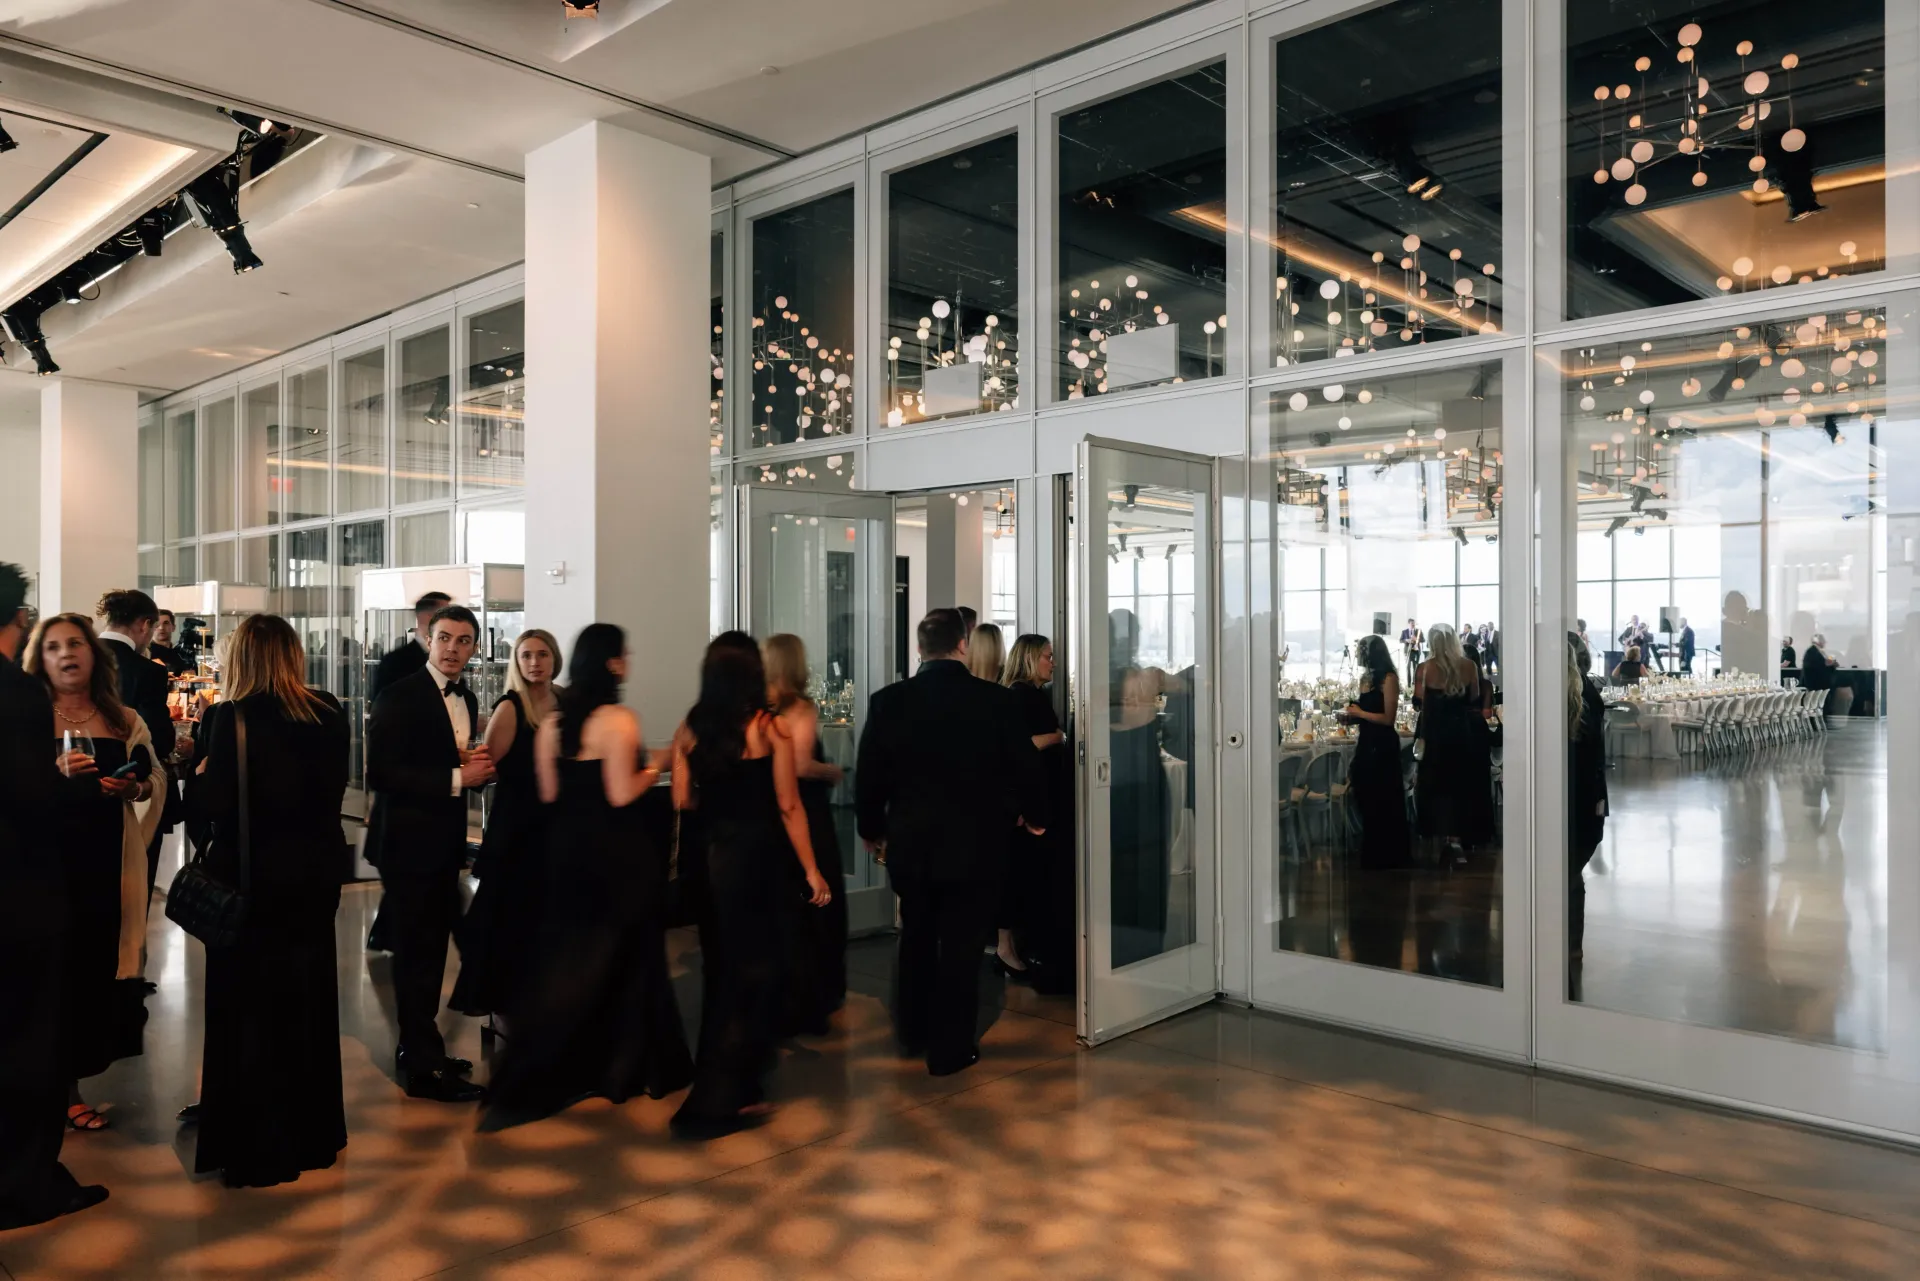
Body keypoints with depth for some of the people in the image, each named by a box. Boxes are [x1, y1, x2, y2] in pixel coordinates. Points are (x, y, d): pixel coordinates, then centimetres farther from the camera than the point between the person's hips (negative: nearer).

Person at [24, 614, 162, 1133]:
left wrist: (135, 788, -7)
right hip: (45, 861, -3)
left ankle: (71, 1083, 21)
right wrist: (55, 771, -24)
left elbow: (154, 778, 14)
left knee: (96, 968, 6)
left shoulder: (124, 721, 9)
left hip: (106, 864, 3)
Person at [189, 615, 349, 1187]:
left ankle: (257, 1148, 17)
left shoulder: (232, 717, -15)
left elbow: (213, 805, -19)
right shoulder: (328, 714, -1)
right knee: (308, 1000, 17)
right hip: (313, 874, 4)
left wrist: (201, 770, -2)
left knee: (250, 1008, 8)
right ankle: (312, 1133, 28)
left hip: (251, 877, -4)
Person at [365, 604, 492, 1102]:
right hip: (408, 842, -8)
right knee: (416, 954, -1)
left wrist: (479, 766, -4)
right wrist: (457, 777, -23)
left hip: (445, 843, 8)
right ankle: (423, 1067, 8)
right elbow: (380, 773, -21)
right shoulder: (399, 697, -14)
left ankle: (418, 1051, 28)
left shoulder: (466, 700, 10)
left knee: (431, 952, 16)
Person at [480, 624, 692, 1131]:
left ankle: (543, 1072, 24)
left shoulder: (551, 722, 3)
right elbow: (622, 795, -19)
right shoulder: (620, 721, -16)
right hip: (616, 852, -6)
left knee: (564, 958, 17)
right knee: (624, 957, 11)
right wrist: (654, 767, -4)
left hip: (567, 849, 6)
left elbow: (548, 792, 5)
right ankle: (626, 1066, 24)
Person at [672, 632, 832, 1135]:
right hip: (756, 857, -5)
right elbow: (788, 807, -10)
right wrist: (811, 870, -4)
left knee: (719, 969, 19)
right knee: (752, 970, 8)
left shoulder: (690, 728, -1)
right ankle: (724, 1097, 11)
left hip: (708, 857, 5)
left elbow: (683, 799, 1)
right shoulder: (768, 727, -11)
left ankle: (718, 1085, 33)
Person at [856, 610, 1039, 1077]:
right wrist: (1033, 817, 15)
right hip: (975, 844, -2)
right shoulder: (996, 700, -11)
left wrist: (872, 830, 15)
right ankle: (950, 1049, 15)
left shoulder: (888, 701, -7)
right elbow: (1025, 767, -4)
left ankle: (912, 1032, 35)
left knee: (916, 939, 21)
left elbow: (869, 775, -2)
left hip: (910, 842, 3)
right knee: (962, 946, 8)